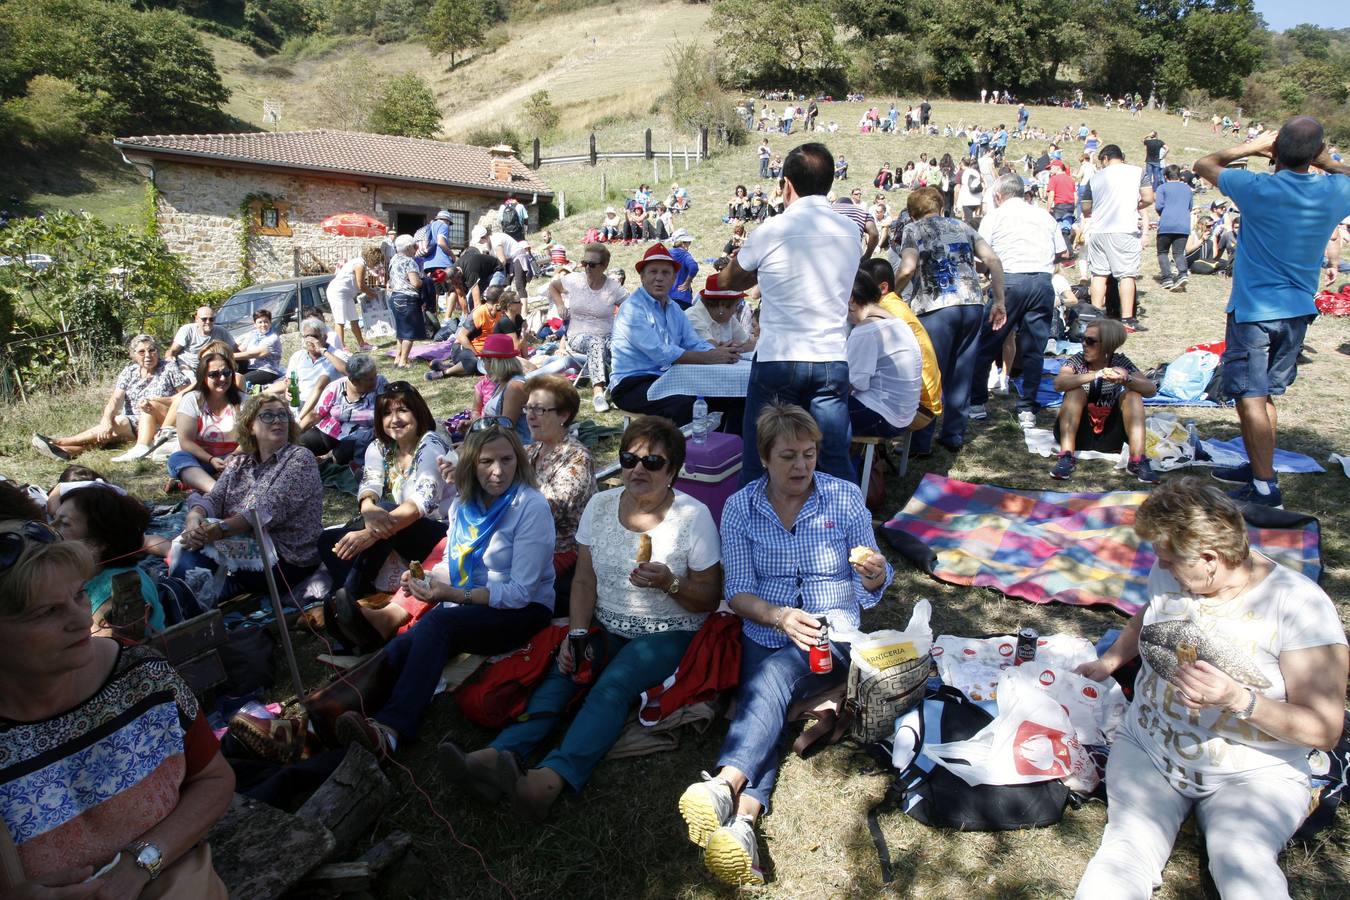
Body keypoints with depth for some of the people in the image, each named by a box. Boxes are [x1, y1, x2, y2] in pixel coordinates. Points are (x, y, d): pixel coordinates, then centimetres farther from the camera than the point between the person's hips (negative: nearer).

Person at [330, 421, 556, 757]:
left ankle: (390, 728, -40)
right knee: (399, 648, -24)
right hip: (465, 605, 6)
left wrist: (455, 596, -27)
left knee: (436, 623, -33)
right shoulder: (463, 504, 6)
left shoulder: (532, 507, -15)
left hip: (522, 611, -6)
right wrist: (426, 578, -6)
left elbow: (520, 591, -18)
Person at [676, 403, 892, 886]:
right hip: (766, 637, 2)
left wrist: (875, 574, -22)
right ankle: (742, 821, -49)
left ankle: (724, 785, -49)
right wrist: (781, 617, -23)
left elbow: (871, 589, 4)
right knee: (761, 696, -30)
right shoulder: (740, 507, 2)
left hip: (835, 636, -1)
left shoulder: (845, 497, 1)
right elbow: (738, 593, -2)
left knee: (772, 678, -32)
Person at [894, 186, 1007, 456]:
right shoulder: (962, 227, 20)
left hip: (935, 307, -4)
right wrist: (999, 302, 12)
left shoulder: (913, 229, 7)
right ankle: (954, 436, 21)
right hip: (973, 303, 5)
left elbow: (908, 269, -10)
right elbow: (993, 259, 10)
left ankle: (921, 442, 5)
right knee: (960, 375, 13)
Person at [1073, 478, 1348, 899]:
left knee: (1241, 864, -33)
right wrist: (1108, 661, 21)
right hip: (1146, 749, 3)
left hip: (1254, 773, -3)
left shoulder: (1299, 604, -15)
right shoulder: (1168, 573, 1)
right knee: (1128, 850, -24)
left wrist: (1238, 698, -29)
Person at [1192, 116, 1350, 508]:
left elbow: (1203, 164, 0)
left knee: (1251, 397, -5)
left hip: (1253, 310, -6)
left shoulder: (1258, 188, -15)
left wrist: (1252, 146, 8)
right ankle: (1259, 467, 29)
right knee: (1266, 394, 18)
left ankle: (1265, 486, -8)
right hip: (1298, 310, 6)